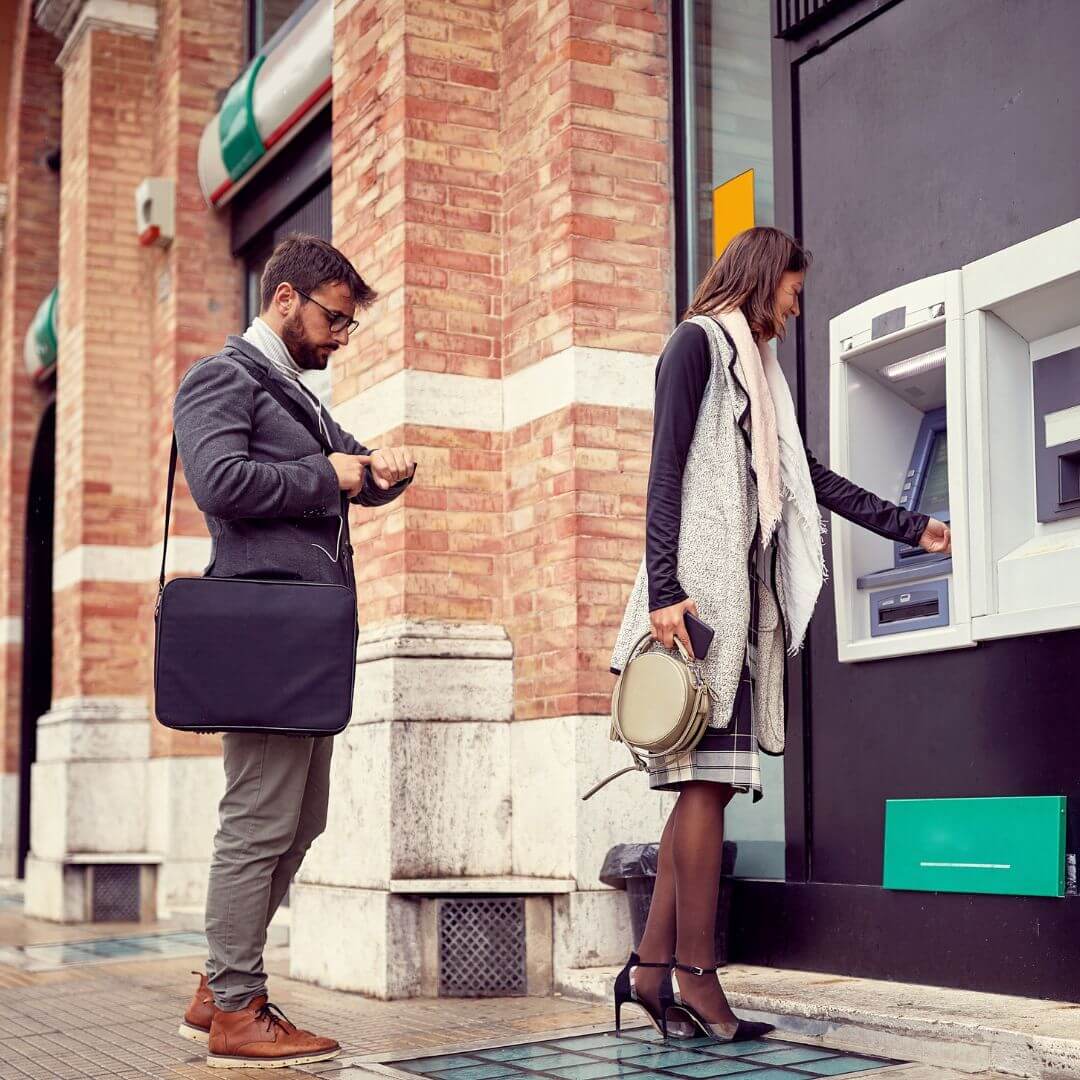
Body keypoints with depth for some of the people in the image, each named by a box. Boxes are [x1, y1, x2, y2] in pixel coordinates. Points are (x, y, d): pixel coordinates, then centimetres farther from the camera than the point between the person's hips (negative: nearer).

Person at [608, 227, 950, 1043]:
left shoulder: (760, 369, 26)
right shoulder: (699, 342, 1)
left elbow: (809, 477, 31)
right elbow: (666, 472, -9)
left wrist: (911, 529, 35)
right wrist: (664, 590, -19)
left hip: (744, 593, 8)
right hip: (701, 589, -8)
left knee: (711, 778, 2)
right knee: (709, 775, -11)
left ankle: (655, 967, 4)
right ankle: (695, 974, -7)